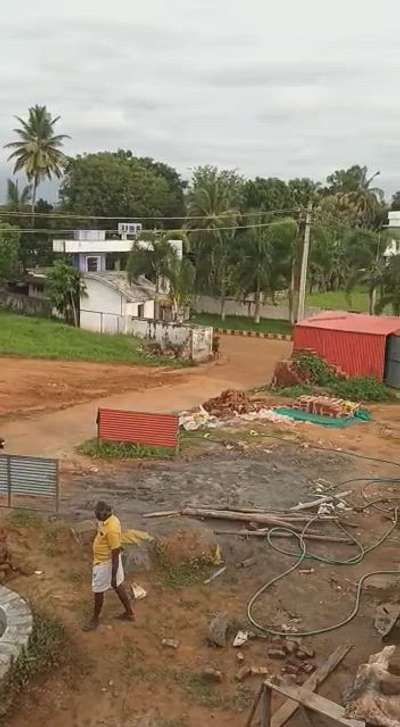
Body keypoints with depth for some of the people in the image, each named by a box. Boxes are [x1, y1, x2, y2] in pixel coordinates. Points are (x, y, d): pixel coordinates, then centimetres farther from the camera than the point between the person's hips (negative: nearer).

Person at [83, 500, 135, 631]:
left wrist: (113, 576, -23)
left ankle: (95, 619, 32)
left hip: (105, 563, -9)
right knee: (118, 586, 21)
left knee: (98, 591, 11)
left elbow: (116, 555, -28)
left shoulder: (111, 529, -35)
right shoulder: (111, 519, -6)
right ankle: (129, 613, 36)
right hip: (108, 559, 9)